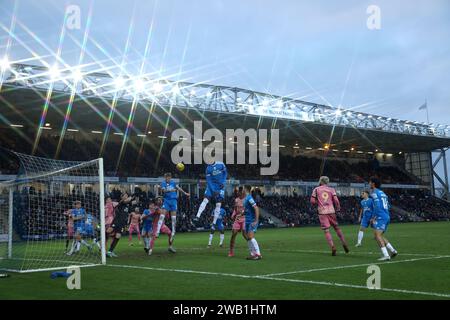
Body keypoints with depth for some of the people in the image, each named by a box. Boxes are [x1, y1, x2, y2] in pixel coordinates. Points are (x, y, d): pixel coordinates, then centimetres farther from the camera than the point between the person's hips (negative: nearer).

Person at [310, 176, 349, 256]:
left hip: (322, 212, -2)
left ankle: (332, 247, -15)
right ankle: (344, 243, 13)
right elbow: (336, 200, -2)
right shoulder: (331, 190, 7)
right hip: (331, 211, 2)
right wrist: (338, 209, 12)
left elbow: (312, 201, 2)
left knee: (326, 231, -2)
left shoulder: (316, 190, 5)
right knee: (337, 228, 16)